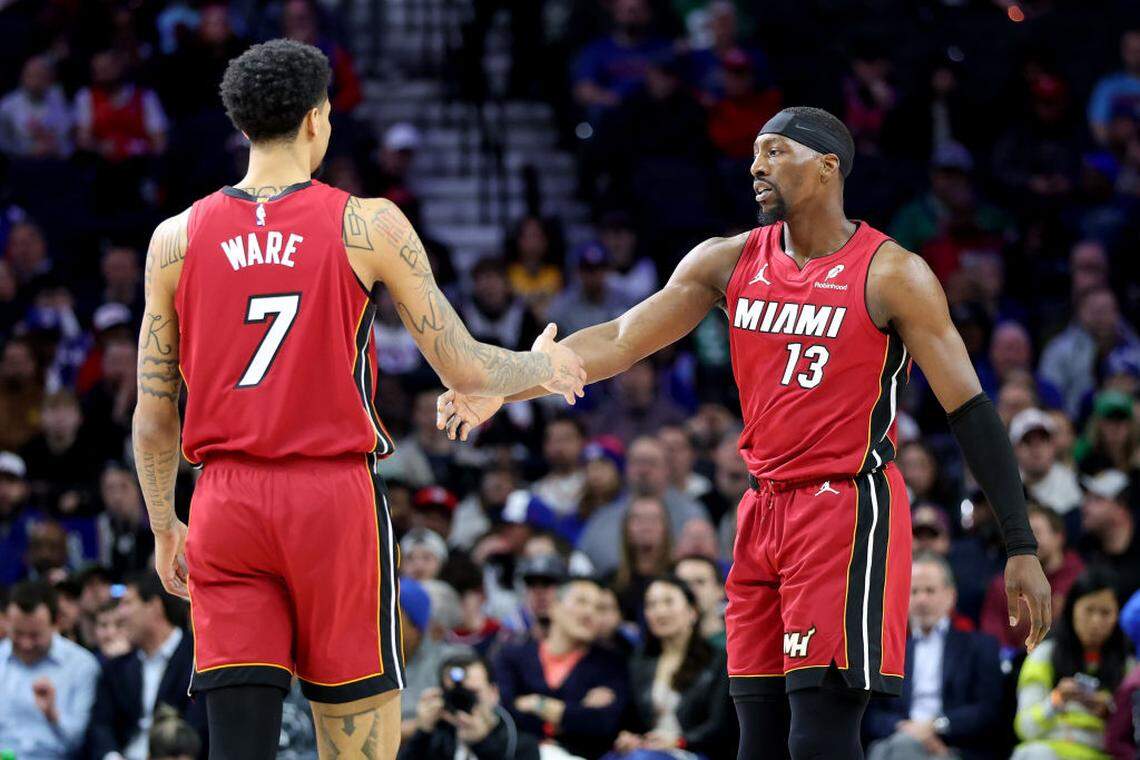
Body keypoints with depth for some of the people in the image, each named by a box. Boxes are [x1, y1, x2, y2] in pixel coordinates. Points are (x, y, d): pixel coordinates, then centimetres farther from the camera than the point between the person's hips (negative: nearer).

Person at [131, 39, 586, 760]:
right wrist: (546, 366, 20)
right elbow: (464, 369, 0)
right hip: (336, 497, -2)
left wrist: (164, 527, 21)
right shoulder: (369, 226, -3)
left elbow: (153, 415, 8)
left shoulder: (177, 239, 4)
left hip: (227, 507, 2)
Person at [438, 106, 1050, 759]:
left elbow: (969, 409, -8)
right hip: (766, 510, 6)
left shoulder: (891, 274, -8)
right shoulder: (730, 262, 7)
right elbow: (620, 341, 3)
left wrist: (1022, 547, -12)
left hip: (850, 511, -6)